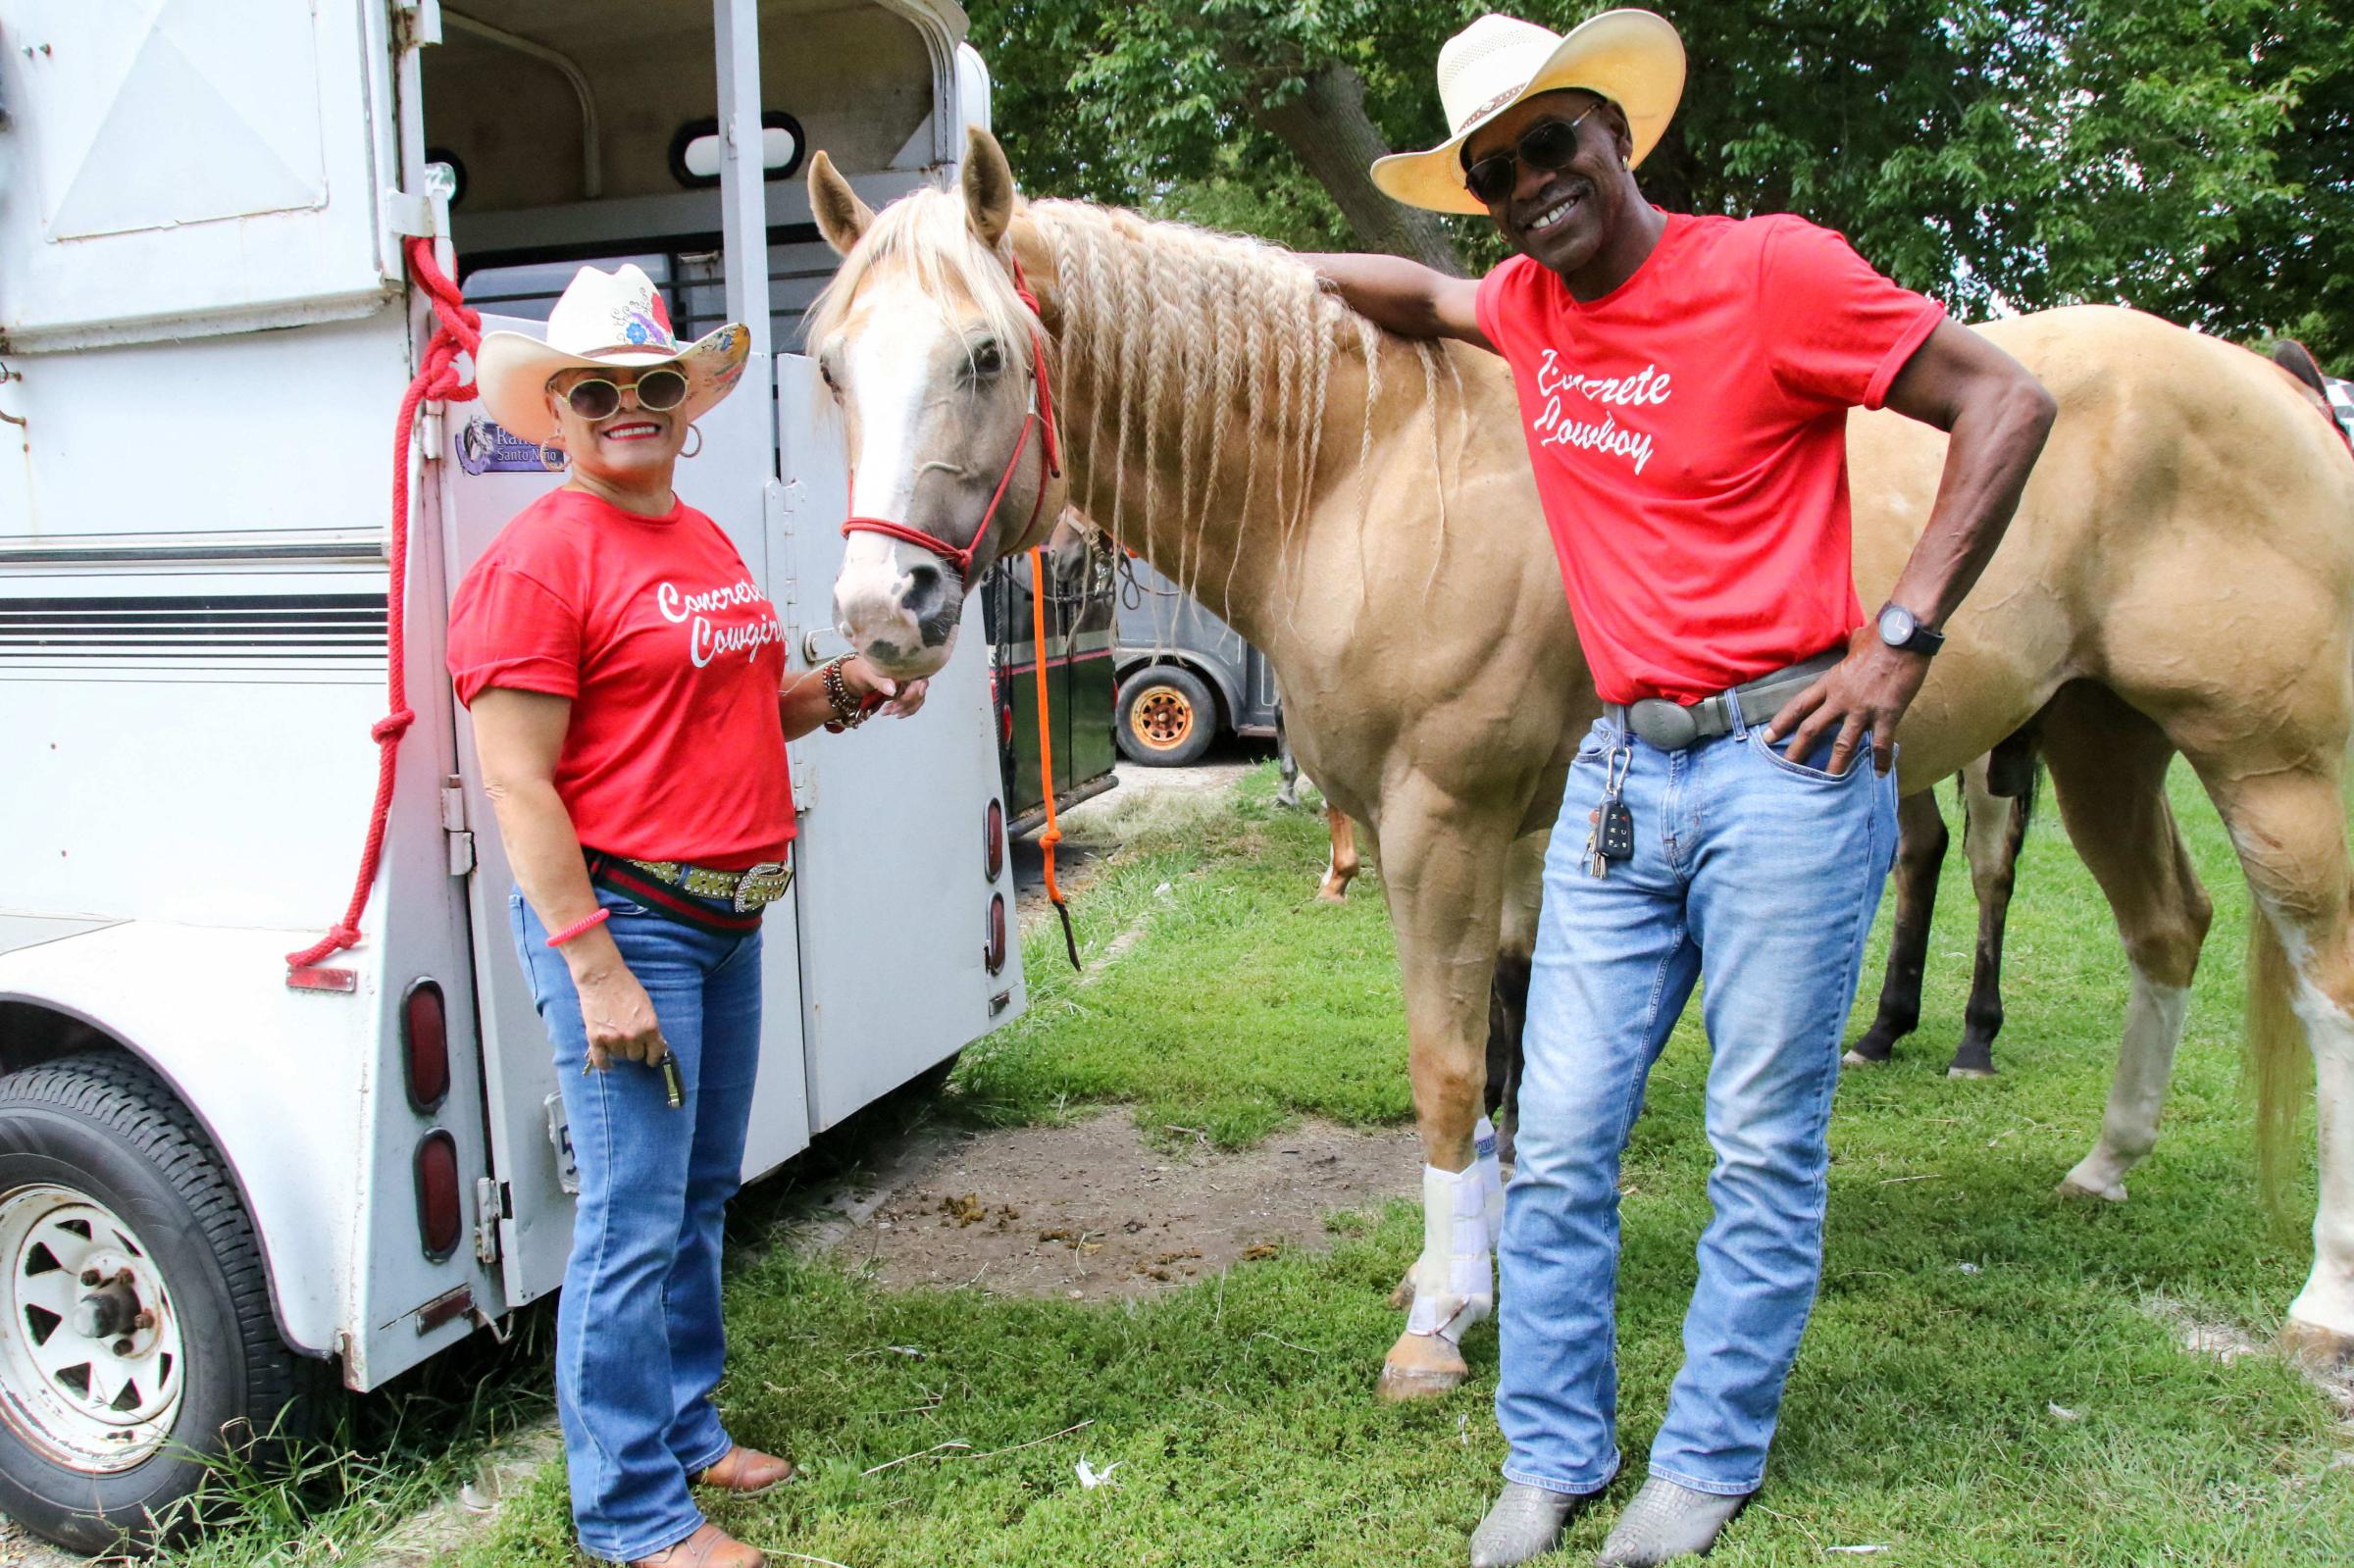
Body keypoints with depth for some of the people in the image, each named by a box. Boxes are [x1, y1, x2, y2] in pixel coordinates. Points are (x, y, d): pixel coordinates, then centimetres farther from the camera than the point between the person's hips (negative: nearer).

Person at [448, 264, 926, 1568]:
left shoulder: (706, 543, 15)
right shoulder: (537, 559, -11)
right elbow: (518, 784, -16)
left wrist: (839, 693, 7)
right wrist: (596, 969, -20)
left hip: (728, 915, 9)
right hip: (620, 913, -9)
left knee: (704, 1196, 18)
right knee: (634, 1224, -1)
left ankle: (684, 1427, 35)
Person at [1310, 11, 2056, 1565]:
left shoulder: (1775, 268, -6)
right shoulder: (1527, 306, 10)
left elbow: (2007, 402, -5)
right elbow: (1418, 294, 33)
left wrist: (1904, 634, -11)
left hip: (1784, 761, -5)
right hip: (1620, 771, 5)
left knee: (1766, 1152, 6)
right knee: (1561, 1144, 7)